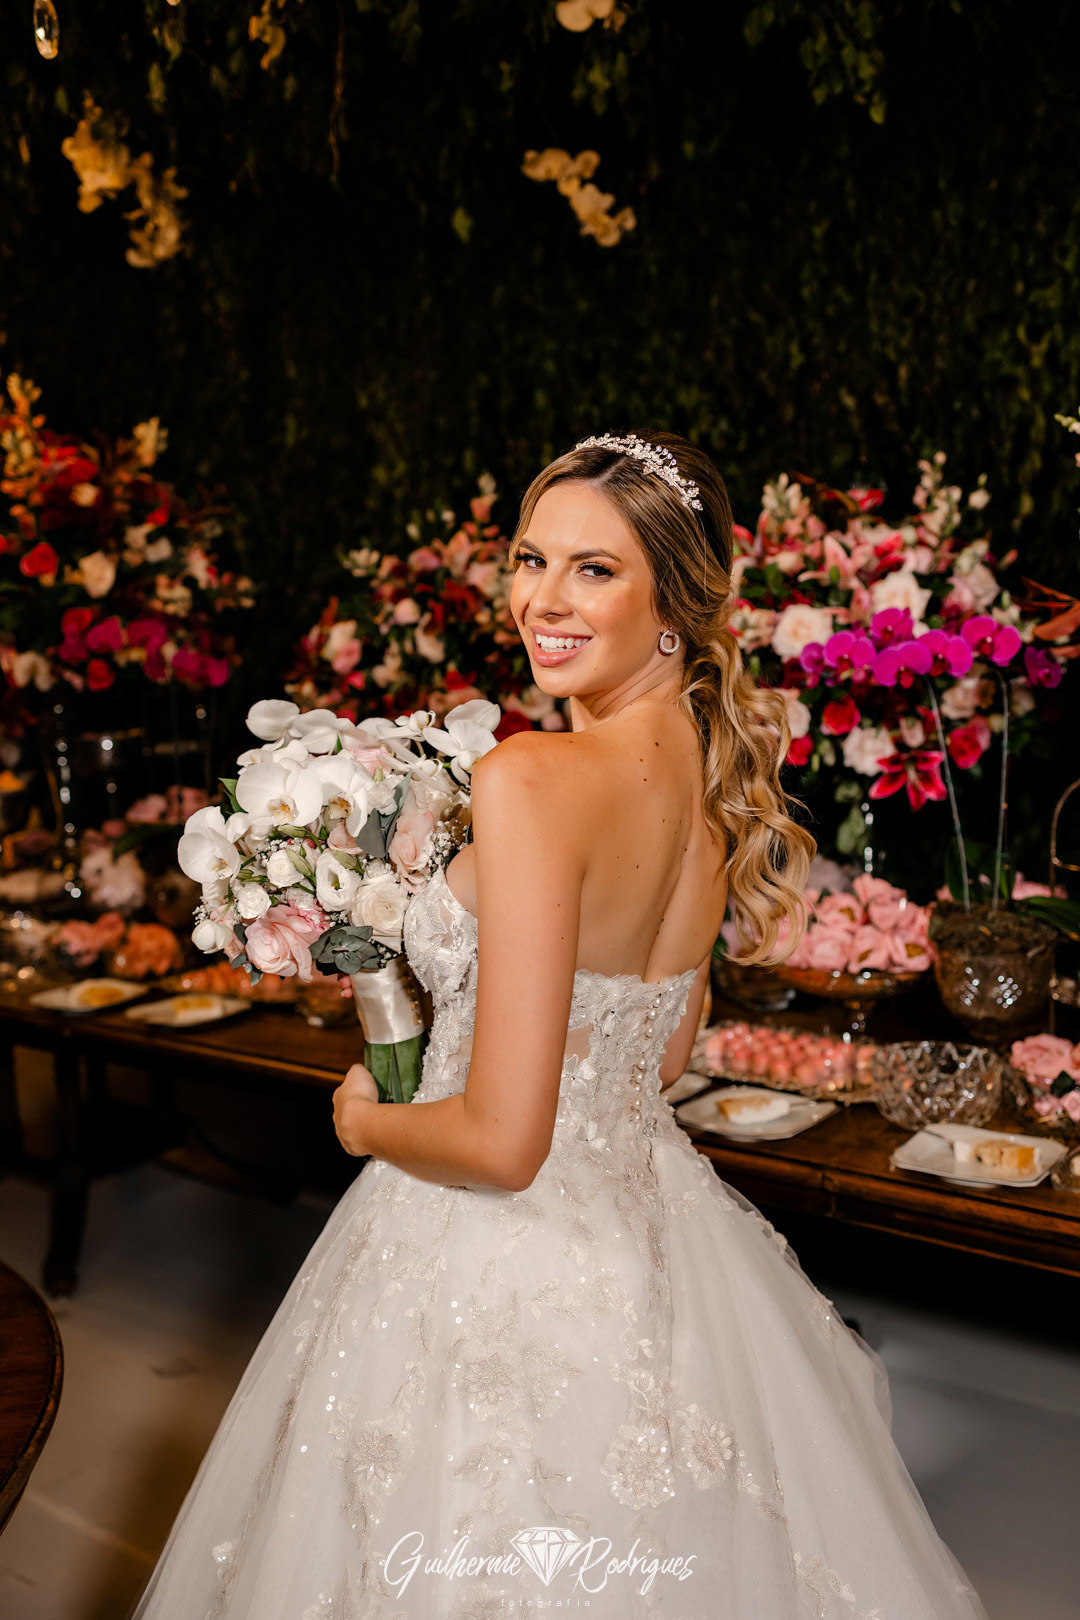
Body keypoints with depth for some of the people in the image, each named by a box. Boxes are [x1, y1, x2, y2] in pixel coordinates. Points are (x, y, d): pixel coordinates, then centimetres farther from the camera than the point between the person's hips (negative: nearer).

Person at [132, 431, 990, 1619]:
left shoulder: (527, 779, -27)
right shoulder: (715, 774, -1)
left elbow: (502, 1141, -27)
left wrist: (366, 1123, -6)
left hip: (501, 1274, -7)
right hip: (649, 1225, 8)